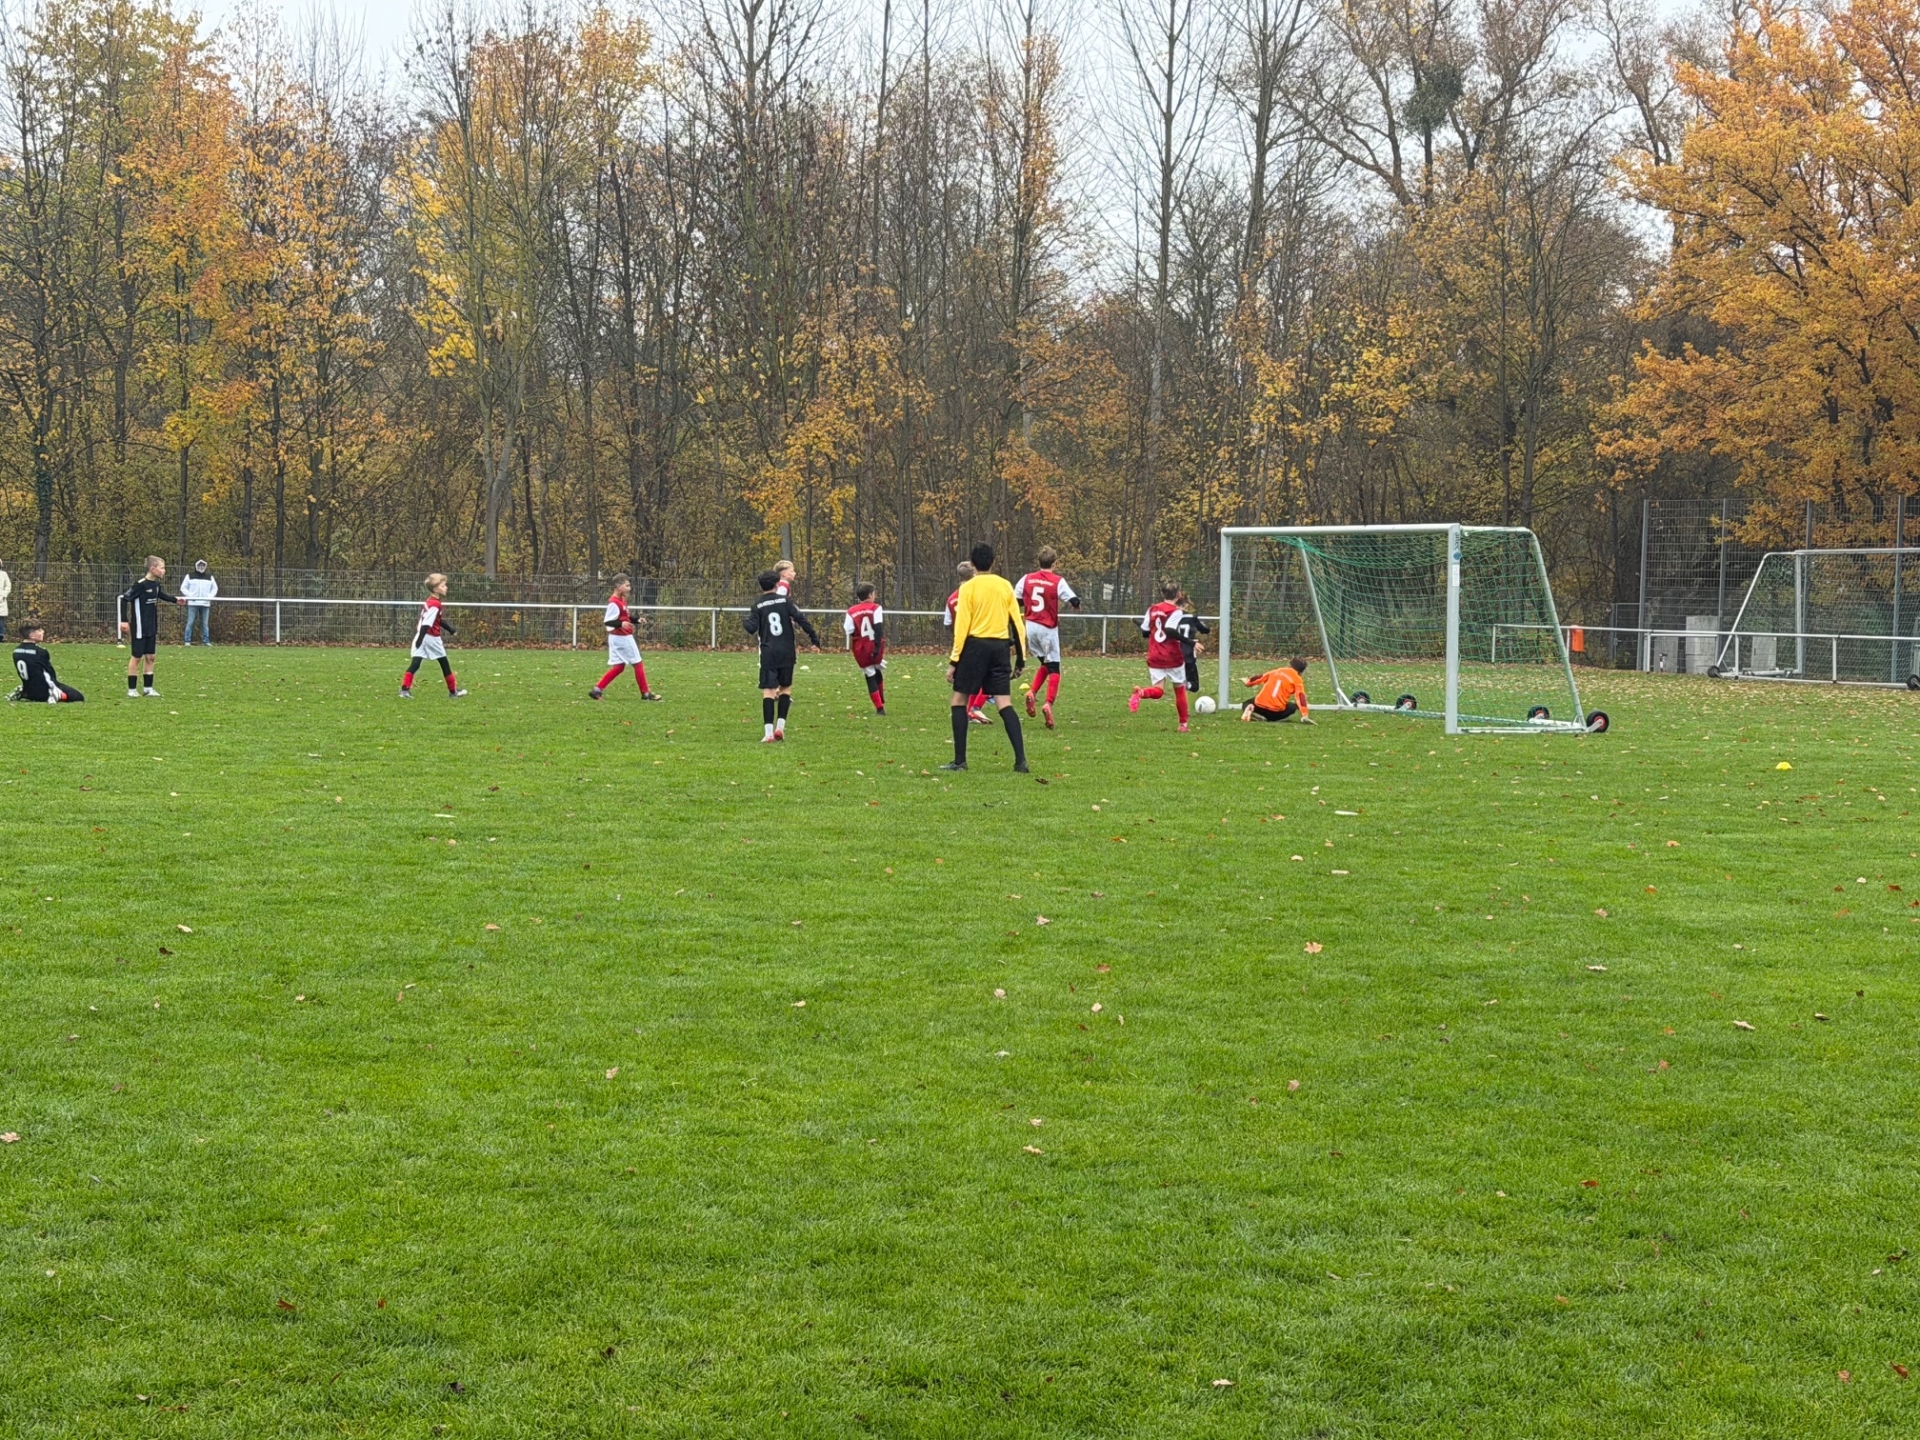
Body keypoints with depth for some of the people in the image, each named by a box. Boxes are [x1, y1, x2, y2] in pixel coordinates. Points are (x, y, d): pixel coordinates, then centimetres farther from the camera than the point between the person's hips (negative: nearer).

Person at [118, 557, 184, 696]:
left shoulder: (156, 584, 5)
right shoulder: (140, 584, -19)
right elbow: (124, 598, -18)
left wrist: (175, 599, 22)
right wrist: (124, 620, -21)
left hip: (151, 628, 8)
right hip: (139, 628, -8)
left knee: (150, 657, 10)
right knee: (136, 657, 0)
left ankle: (148, 688, 17)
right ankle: (132, 689, 9)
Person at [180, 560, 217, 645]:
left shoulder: (210, 577, 12)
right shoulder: (190, 577, 5)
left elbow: (215, 588, 18)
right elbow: (183, 588, 6)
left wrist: (210, 596, 1)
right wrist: (190, 595, -9)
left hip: (205, 603, 2)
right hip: (193, 604, -2)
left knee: (205, 624, 3)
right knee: (190, 623, -5)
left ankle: (206, 641, 6)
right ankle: (187, 641, -4)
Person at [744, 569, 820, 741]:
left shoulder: (757, 605, 0)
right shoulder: (786, 600, 1)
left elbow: (752, 628, -6)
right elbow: (801, 620, -6)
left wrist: (745, 621, 17)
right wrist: (814, 638, -1)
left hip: (768, 653, -1)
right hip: (787, 652, 1)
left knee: (768, 691, -3)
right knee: (786, 688, 17)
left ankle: (769, 732, -11)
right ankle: (780, 726, 9)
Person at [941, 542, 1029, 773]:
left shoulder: (968, 588, -4)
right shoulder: (1005, 586, 7)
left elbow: (961, 626, -8)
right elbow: (1017, 624, 7)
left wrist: (953, 660, -6)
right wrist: (1021, 658, 12)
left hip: (975, 645, -4)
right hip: (1000, 647, 4)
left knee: (959, 700, 8)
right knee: (1005, 704, 3)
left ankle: (960, 760, 3)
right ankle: (1021, 760, -7)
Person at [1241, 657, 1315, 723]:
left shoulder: (1276, 671, 16)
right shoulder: (1297, 679, 2)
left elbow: (1259, 678, 27)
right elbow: (1300, 697, -9)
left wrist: (1248, 682, 47)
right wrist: (1305, 716, -16)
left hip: (1259, 706, 4)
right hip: (1277, 712, -4)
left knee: (1247, 704, 34)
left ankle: (1249, 709, -7)